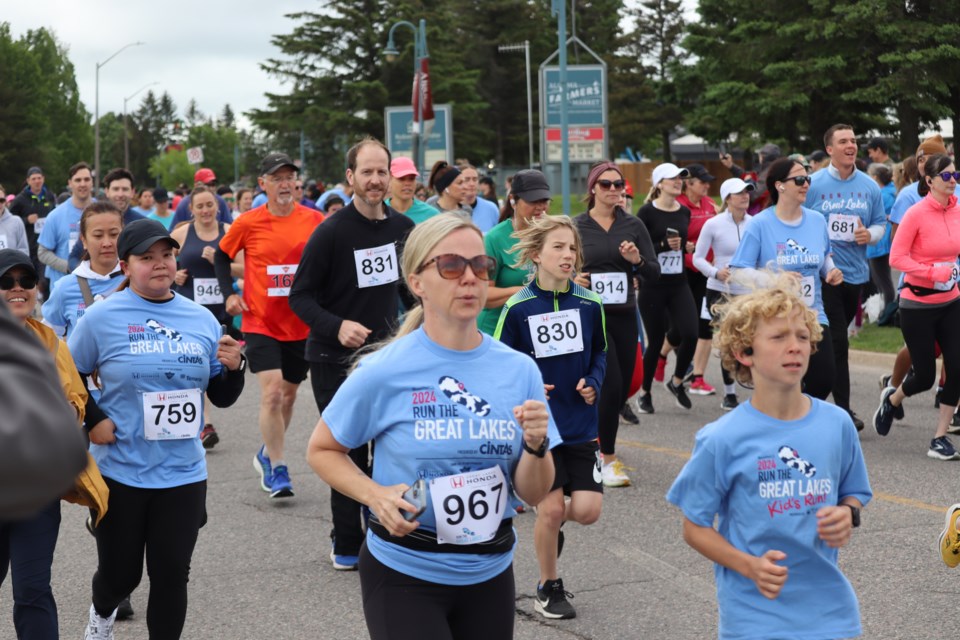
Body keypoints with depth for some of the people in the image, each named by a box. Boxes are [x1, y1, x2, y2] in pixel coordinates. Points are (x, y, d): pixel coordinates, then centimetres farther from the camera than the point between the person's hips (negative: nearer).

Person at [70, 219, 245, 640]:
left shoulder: (202, 319, 3)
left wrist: (234, 368, -9)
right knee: (121, 571, 11)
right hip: (121, 472, -2)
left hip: (183, 474, 2)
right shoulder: (102, 318, -7)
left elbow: (222, 397, 10)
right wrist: (93, 420, -9)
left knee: (172, 574, 5)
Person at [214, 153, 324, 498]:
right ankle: (277, 469, -4)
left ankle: (267, 454, 38)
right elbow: (222, 256, 9)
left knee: (289, 393, 16)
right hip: (261, 323, -3)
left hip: (302, 324, 3)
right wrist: (229, 294, -2)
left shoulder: (314, 220, -4)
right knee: (272, 393, -15)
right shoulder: (248, 223, -6)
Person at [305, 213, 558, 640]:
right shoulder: (384, 372, -13)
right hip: (404, 573, -4)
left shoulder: (519, 370, -3)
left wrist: (536, 445, -18)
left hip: (490, 573, 4)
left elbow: (533, 494, 2)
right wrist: (377, 496, -17)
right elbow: (321, 451, 0)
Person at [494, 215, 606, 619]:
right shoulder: (518, 308, -10)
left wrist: (593, 384, -5)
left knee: (587, 509, -5)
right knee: (550, 508, -3)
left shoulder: (589, 304, -2)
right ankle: (549, 588, 20)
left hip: (581, 426, 3)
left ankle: (553, 524, 31)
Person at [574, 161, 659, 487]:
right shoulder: (576, 227, -1)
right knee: (611, 384, -14)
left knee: (621, 390, 7)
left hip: (625, 316, 4)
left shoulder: (633, 226, 5)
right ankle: (608, 460, -1)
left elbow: (654, 274, 3)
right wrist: (572, 280, -16)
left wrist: (637, 260, -16)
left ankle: (599, 444, 29)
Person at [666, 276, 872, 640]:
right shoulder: (723, 440, -11)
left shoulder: (837, 424, -2)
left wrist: (848, 515, -8)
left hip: (829, 607, 3)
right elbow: (695, 528, -4)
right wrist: (751, 567, -18)